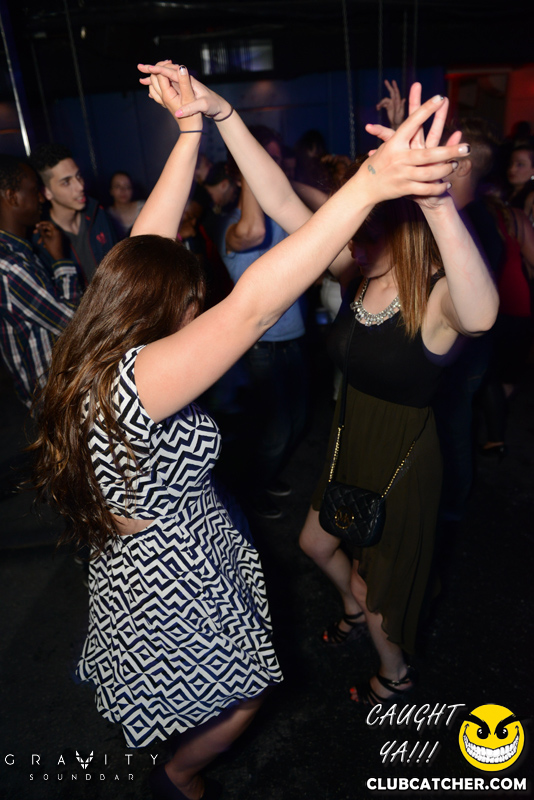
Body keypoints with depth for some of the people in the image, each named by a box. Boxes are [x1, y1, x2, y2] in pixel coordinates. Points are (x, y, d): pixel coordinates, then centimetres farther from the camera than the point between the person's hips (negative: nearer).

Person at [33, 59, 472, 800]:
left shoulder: (94, 358, -10)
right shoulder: (132, 379, -36)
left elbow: (149, 238, -6)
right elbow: (253, 306, -47)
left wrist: (192, 126, -3)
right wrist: (371, 183, -47)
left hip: (148, 561, 9)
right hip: (173, 580, -9)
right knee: (243, 698, 21)